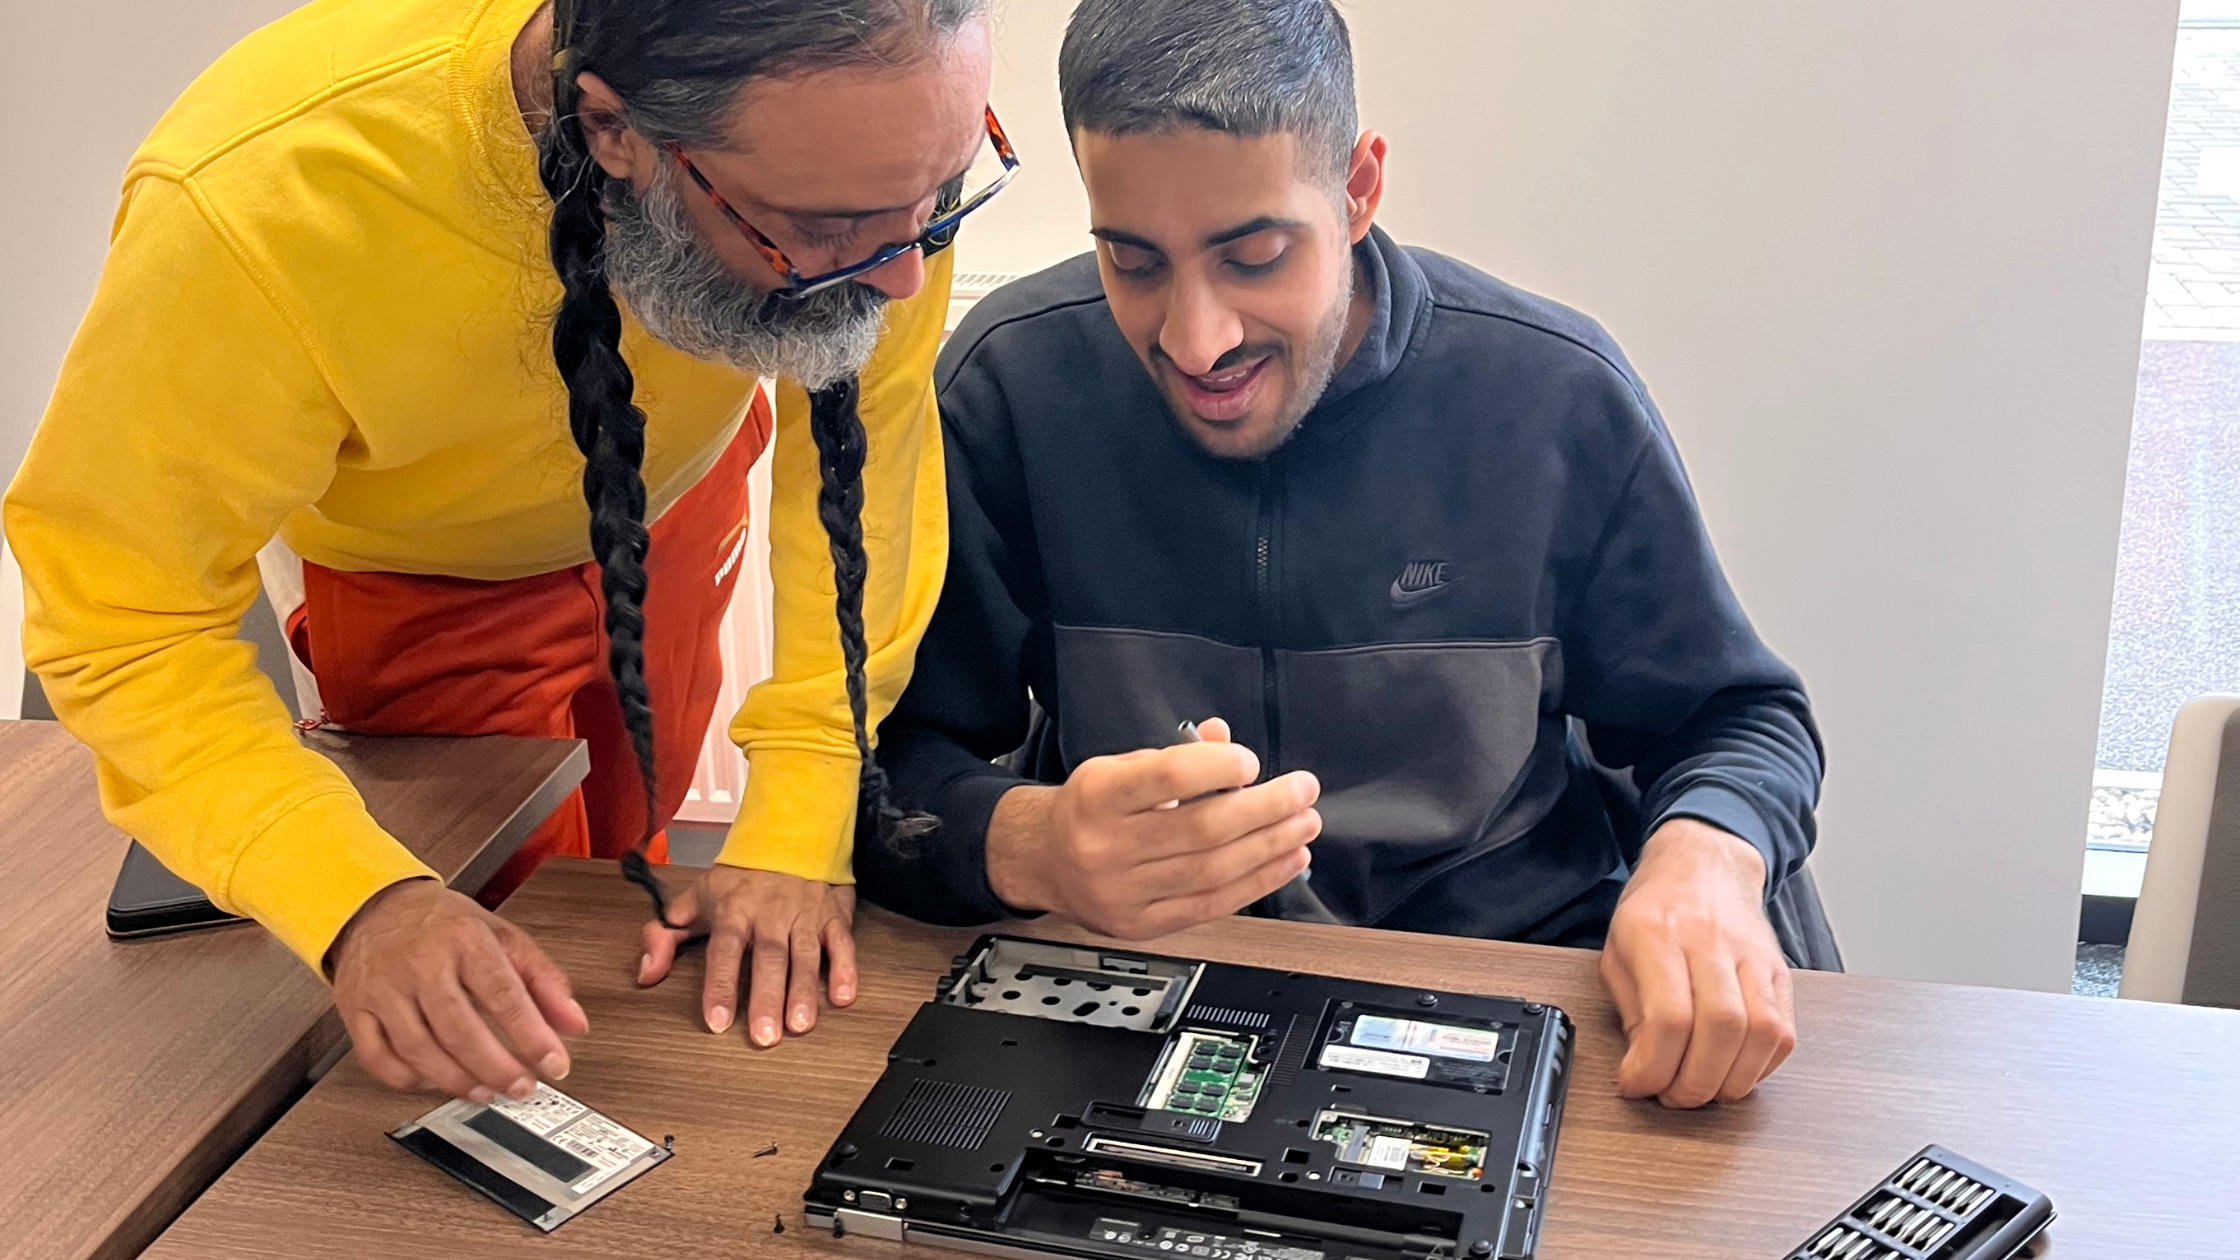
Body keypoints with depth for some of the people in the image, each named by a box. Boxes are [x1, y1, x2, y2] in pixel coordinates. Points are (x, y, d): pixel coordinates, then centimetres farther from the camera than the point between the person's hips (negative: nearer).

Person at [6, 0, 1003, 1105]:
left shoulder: (878, 129, -37)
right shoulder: (259, 205, -45)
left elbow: (870, 457, -26)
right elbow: (124, 622, -34)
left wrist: (798, 835, -31)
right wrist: (359, 901, -48)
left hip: (677, 491, 3)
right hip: (423, 566, -2)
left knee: (630, 847, 21)